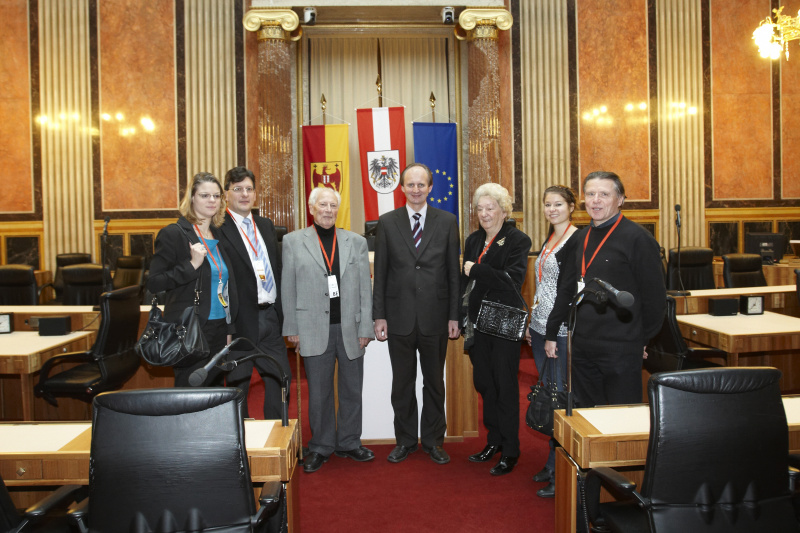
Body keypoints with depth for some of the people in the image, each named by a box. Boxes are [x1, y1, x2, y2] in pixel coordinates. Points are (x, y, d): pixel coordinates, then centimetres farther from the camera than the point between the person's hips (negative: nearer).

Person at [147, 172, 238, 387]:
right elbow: (153, 283, -10)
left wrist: (229, 329, 14)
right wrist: (192, 265, -20)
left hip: (219, 330, 7)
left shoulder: (218, 236, 14)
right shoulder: (174, 234, -6)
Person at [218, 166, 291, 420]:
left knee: (280, 379, 12)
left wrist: (280, 310, 10)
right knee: (238, 385, 7)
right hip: (241, 320, -6)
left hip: (270, 316, 7)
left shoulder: (266, 225, 14)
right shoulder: (218, 228, -8)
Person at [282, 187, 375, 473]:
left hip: (350, 328, 2)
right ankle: (321, 447, 22)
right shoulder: (293, 241, 4)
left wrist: (365, 328, 0)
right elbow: (288, 287, 3)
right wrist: (292, 328, -1)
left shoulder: (356, 241, 8)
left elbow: (365, 288, 5)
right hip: (314, 329, -2)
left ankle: (349, 443, 27)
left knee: (352, 390, 11)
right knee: (319, 392, 6)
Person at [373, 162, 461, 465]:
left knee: (434, 382, 12)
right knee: (402, 383, 10)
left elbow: (454, 272, 3)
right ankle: (405, 440, 27)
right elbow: (380, 273, 2)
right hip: (399, 317, 0)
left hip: (435, 317, 0)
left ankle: (433, 441, 27)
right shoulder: (387, 222, 3)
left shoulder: (447, 222, 3)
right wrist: (379, 316, -2)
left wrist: (454, 316, -1)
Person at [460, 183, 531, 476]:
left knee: (505, 384, 1)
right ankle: (494, 441, 27)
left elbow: (514, 279, -20)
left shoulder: (517, 240, -7)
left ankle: (510, 450, 13)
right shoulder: (473, 241, 12)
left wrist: (477, 270, -16)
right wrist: (464, 317, 8)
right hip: (478, 321, 6)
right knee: (483, 381, 12)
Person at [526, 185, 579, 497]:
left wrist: (552, 334, -18)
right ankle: (552, 464, 23)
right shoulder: (549, 241, 16)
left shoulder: (576, 241, -11)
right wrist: (533, 325, 15)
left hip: (561, 331, -9)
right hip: (540, 329, 9)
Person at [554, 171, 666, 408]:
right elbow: (566, 288, 18)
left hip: (620, 349, -7)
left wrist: (642, 339, -2)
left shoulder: (638, 238, -10)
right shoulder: (580, 239, 12)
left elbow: (655, 295, -8)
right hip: (582, 345, 7)